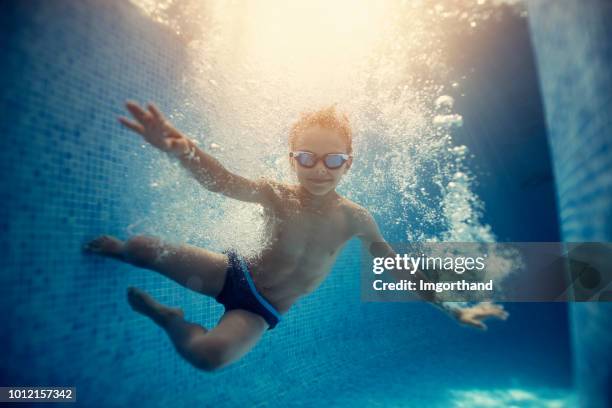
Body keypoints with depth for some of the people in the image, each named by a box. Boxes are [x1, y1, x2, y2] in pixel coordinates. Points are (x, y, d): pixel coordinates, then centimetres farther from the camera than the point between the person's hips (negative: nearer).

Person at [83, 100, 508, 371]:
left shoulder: (355, 219, -17)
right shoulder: (277, 196, -22)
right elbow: (223, 181, -42)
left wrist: (453, 308, -2)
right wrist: (182, 149, -65)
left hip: (262, 311, 1)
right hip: (234, 273, 0)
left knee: (211, 355, -31)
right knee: (141, 248, -5)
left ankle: (167, 317, 6)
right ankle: (117, 248, 39)